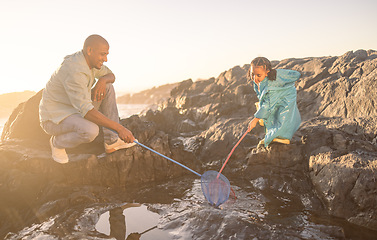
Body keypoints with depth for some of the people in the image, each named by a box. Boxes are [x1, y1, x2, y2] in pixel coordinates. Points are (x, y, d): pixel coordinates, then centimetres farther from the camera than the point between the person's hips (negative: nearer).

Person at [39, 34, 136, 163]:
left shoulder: (89, 60, -1)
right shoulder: (75, 71, -30)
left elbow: (111, 75, 13)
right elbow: (86, 111, -36)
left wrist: (103, 80, -13)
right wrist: (119, 128, -37)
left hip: (75, 110, 9)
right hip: (54, 119, -9)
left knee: (107, 88, -1)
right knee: (90, 130, -38)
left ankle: (112, 141, -2)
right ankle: (57, 142, -3)